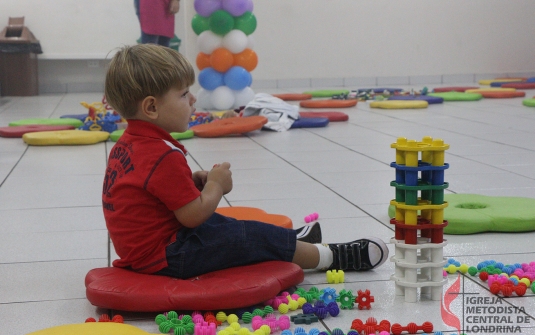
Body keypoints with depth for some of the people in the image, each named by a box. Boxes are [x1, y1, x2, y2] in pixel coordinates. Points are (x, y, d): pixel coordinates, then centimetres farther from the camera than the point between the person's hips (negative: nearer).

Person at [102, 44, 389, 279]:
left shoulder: (126, 146, 6)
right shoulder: (164, 155, -25)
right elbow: (194, 214, -23)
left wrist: (193, 181, 5)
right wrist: (216, 185, -7)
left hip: (138, 250, 10)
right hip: (166, 257, -10)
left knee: (215, 223, 26)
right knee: (256, 238, -4)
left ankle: (290, 243, 39)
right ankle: (332, 257, 9)